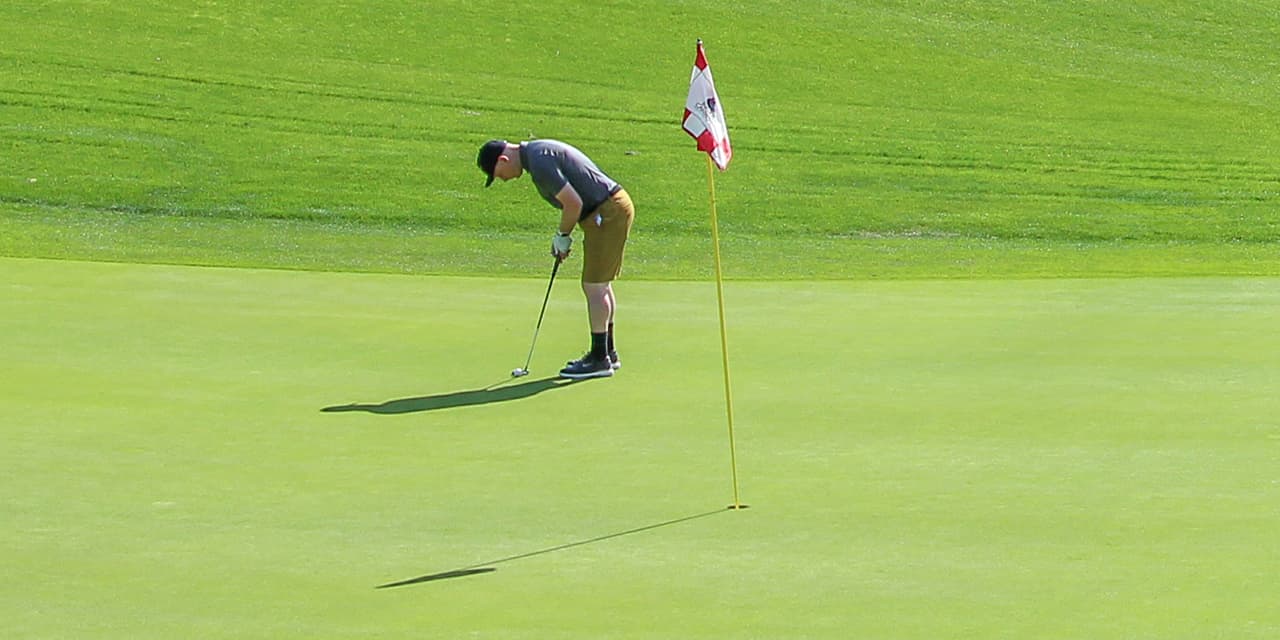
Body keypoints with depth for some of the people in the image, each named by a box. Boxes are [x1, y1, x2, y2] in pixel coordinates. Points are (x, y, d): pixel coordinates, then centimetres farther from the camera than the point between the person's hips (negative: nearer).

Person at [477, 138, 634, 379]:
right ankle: (608, 353, 24)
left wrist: (563, 236, -6)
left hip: (607, 213, -10)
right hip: (615, 207, 10)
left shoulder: (539, 162, -19)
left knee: (595, 287, -6)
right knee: (600, 285, 17)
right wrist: (562, 236, 14)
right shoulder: (538, 151, 14)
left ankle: (600, 359, -1)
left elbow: (574, 203, -22)